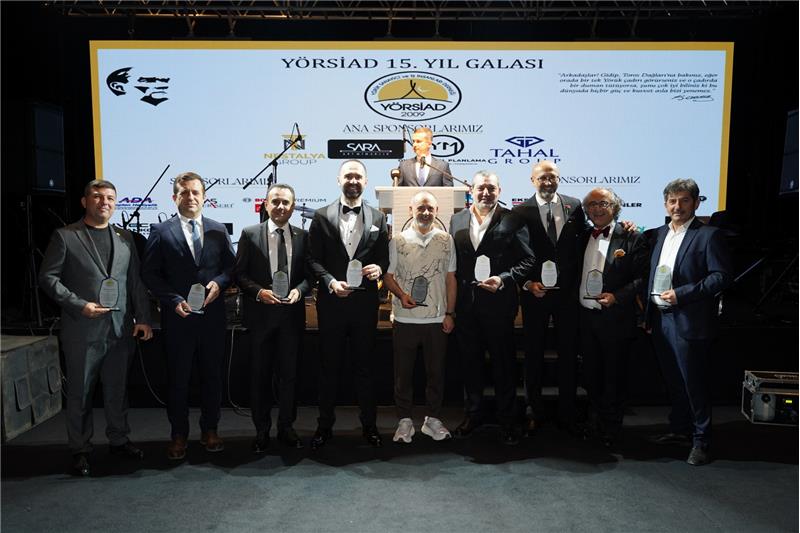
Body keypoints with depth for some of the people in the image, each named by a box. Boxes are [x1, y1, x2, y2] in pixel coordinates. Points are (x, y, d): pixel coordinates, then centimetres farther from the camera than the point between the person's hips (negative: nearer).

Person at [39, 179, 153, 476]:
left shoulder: (125, 238, 11)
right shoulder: (65, 236, 0)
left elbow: (136, 282, 9)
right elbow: (48, 278, -3)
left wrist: (143, 318, 2)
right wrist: (79, 305, -14)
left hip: (121, 329, 3)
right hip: (82, 330, -3)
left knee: (117, 391, 13)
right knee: (80, 393, 8)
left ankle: (119, 440, 28)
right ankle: (80, 450, 22)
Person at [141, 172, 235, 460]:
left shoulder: (218, 230, 7)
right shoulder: (161, 231, 0)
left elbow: (230, 266, 9)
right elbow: (150, 274, -2)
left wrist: (219, 282, -11)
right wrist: (173, 300, -13)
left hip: (212, 314, 2)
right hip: (178, 316, -2)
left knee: (212, 374, 11)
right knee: (178, 377, 8)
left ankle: (210, 429, 26)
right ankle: (179, 434, 24)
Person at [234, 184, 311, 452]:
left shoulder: (303, 237, 4)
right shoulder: (250, 234, 0)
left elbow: (309, 275, 6)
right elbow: (239, 273, -1)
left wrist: (298, 291, -13)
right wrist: (259, 292, -16)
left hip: (292, 314, 1)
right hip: (260, 315, -1)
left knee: (289, 374, 10)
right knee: (260, 375, 9)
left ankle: (286, 427, 27)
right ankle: (262, 430, 24)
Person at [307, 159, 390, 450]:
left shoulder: (378, 218, 8)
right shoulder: (322, 216, 3)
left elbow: (384, 257, 9)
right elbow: (314, 260, 0)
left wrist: (378, 268, -13)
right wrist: (331, 282, -14)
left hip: (365, 302, 1)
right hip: (331, 302, -1)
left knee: (364, 365, 10)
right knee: (329, 366, 9)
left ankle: (369, 425, 24)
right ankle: (325, 426, 22)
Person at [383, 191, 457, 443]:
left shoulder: (446, 240, 6)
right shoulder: (398, 241, 1)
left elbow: (450, 279, 8)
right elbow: (388, 275, 4)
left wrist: (450, 313, 3)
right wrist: (401, 295, -14)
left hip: (437, 319, 1)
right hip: (405, 319, -1)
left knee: (436, 371, 9)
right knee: (403, 372, 7)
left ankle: (432, 418, 25)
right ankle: (405, 420, 20)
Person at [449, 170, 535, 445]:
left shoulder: (512, 221, -2)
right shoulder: (456, 220, 9)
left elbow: (527, 261, -5)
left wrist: (503, 280, -19)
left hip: (498, 303, -3)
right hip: (465, 304, 4)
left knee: (504, 363, 7)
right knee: (470, 361, 14)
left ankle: (506, 419, 23)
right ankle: (474, 413, 31)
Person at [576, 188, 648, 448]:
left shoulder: (632, 238, -5)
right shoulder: (582, 238, 11)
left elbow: (642, 277, -11)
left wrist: (617, 296, -22)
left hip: (615, 318, -5)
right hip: (586, 317, 5)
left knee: (614, 377, 7)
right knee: (591, 375, 17)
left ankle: (611, 430, 23)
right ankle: (593, 425, 34)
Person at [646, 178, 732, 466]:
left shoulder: (708, 235, -8)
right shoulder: (661, 233, 12)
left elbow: (722, 276, -14)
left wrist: (681, 294, -19)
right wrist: (650, 312, 9)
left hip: (689, 321, -6)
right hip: (660, 318, 7)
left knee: (694, 383, 3)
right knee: (672, 381, 18)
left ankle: (701, 441, 17)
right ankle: (679, 428, 34)